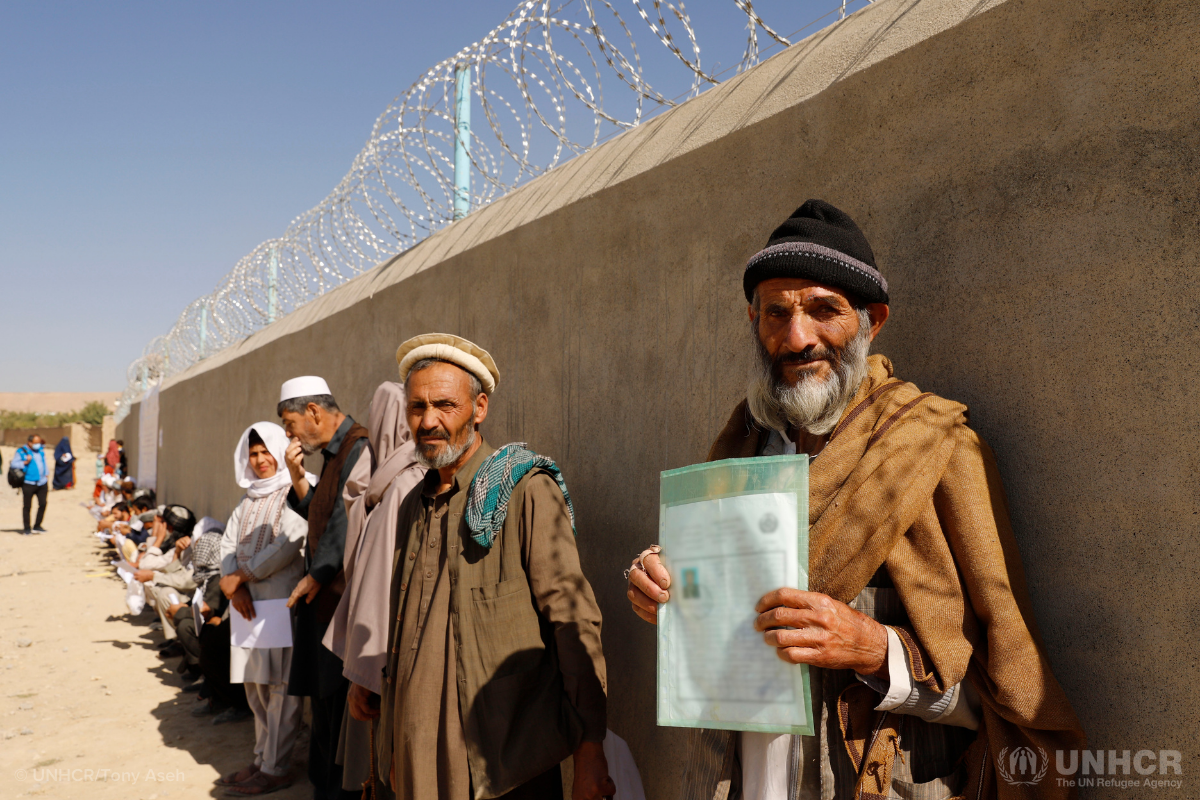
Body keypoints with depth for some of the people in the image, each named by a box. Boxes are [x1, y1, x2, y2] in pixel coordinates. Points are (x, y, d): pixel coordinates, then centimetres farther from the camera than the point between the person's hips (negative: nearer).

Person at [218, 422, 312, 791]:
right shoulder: (250, 498, 18)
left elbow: (290, 543, -17)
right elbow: (229, 543, 13)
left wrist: (240, 576, -10)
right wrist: (235, 587, -5)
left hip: (283, 601, -8)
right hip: (249, 603, 8)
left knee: (280, 685, -3)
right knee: (255, 684, 12)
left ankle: (276, 769, 4)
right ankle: (262, 758, 23)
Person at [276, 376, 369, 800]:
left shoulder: (359, 447, -16)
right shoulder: (335, 451, 16)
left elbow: (347, 519, -20)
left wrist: (317, 574, -11)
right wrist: (298, 478, 4)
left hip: (345, 597, -10)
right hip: (325, 595, 10)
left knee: (340, 700, -1)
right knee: (325, 697, 17)